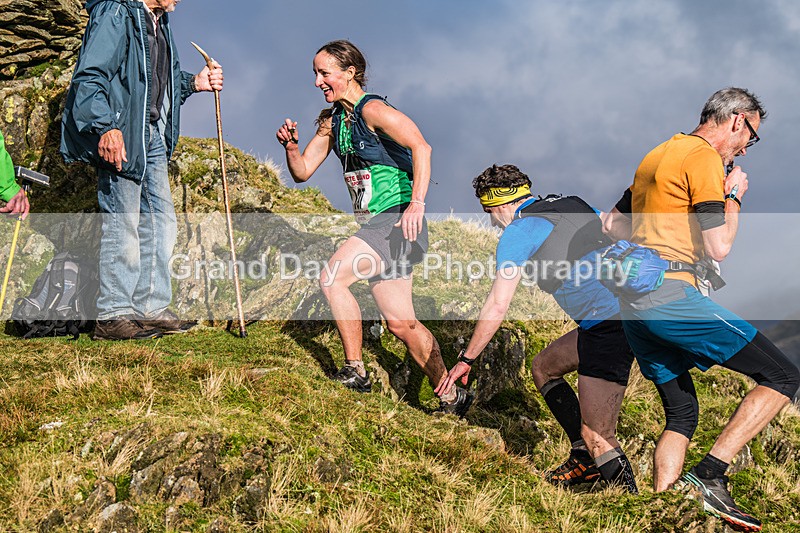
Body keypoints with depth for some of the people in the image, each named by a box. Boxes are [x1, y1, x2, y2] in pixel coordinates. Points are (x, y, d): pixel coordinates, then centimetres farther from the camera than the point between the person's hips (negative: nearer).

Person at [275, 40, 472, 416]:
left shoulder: (372, 110, -12)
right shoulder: (332, 119, 14)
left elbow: (420, 147, -25)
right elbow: (302, 172, 16)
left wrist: (417, 203, -34)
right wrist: (291, 146, -5)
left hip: (398, 220, -9)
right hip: (373, 225, 9)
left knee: (331, 278, -18)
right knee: (400, 322, 6)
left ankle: (355, 372, -6)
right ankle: (451, 398, 13)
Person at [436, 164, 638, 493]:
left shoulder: (518, 231, -1)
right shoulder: (574, 204, 20)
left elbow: (497, 307, 0)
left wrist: (466, 360, 9)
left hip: (610, 322, -9)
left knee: (597, 436, -5)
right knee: (544, 367, 25)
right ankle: (585, 459, 26)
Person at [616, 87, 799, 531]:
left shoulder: (657, 156, 22)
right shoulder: (704, 157, -6)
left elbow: (610, 223, 27)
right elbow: (718, 247, -11)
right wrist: (734, 196, 3)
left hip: (632, 301, 10)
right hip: (671, 295, -10)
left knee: (681, 413, 17)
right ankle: (709, 474, -14)